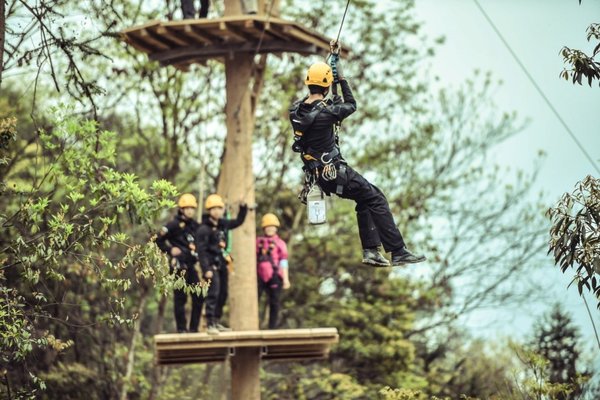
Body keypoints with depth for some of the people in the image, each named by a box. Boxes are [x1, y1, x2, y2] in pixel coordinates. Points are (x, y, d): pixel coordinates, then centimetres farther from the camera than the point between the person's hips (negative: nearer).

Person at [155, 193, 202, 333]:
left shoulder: (195, 226, 13)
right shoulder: (174, 225, -5)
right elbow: (158, 240, -2)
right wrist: (170, 250, -9)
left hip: (191, 265, 7)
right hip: (179, 265, -7)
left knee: (198, 296, 4)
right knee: (180, 297, -3)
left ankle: (194, 327, 12)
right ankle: (181, 328, 3)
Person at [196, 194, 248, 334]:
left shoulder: (222, 224, 11)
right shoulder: (204, 229, -11)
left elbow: (238, 222, 28)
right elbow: (201, 250, -14)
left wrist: (243, 207, 16)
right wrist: (206, 269, -20)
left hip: (221, 264, 8)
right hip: (211, 265, -8)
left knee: (223, 294, 12)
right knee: (213, 294, -14)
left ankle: (217, 322, 23)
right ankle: (210, 324, -13)